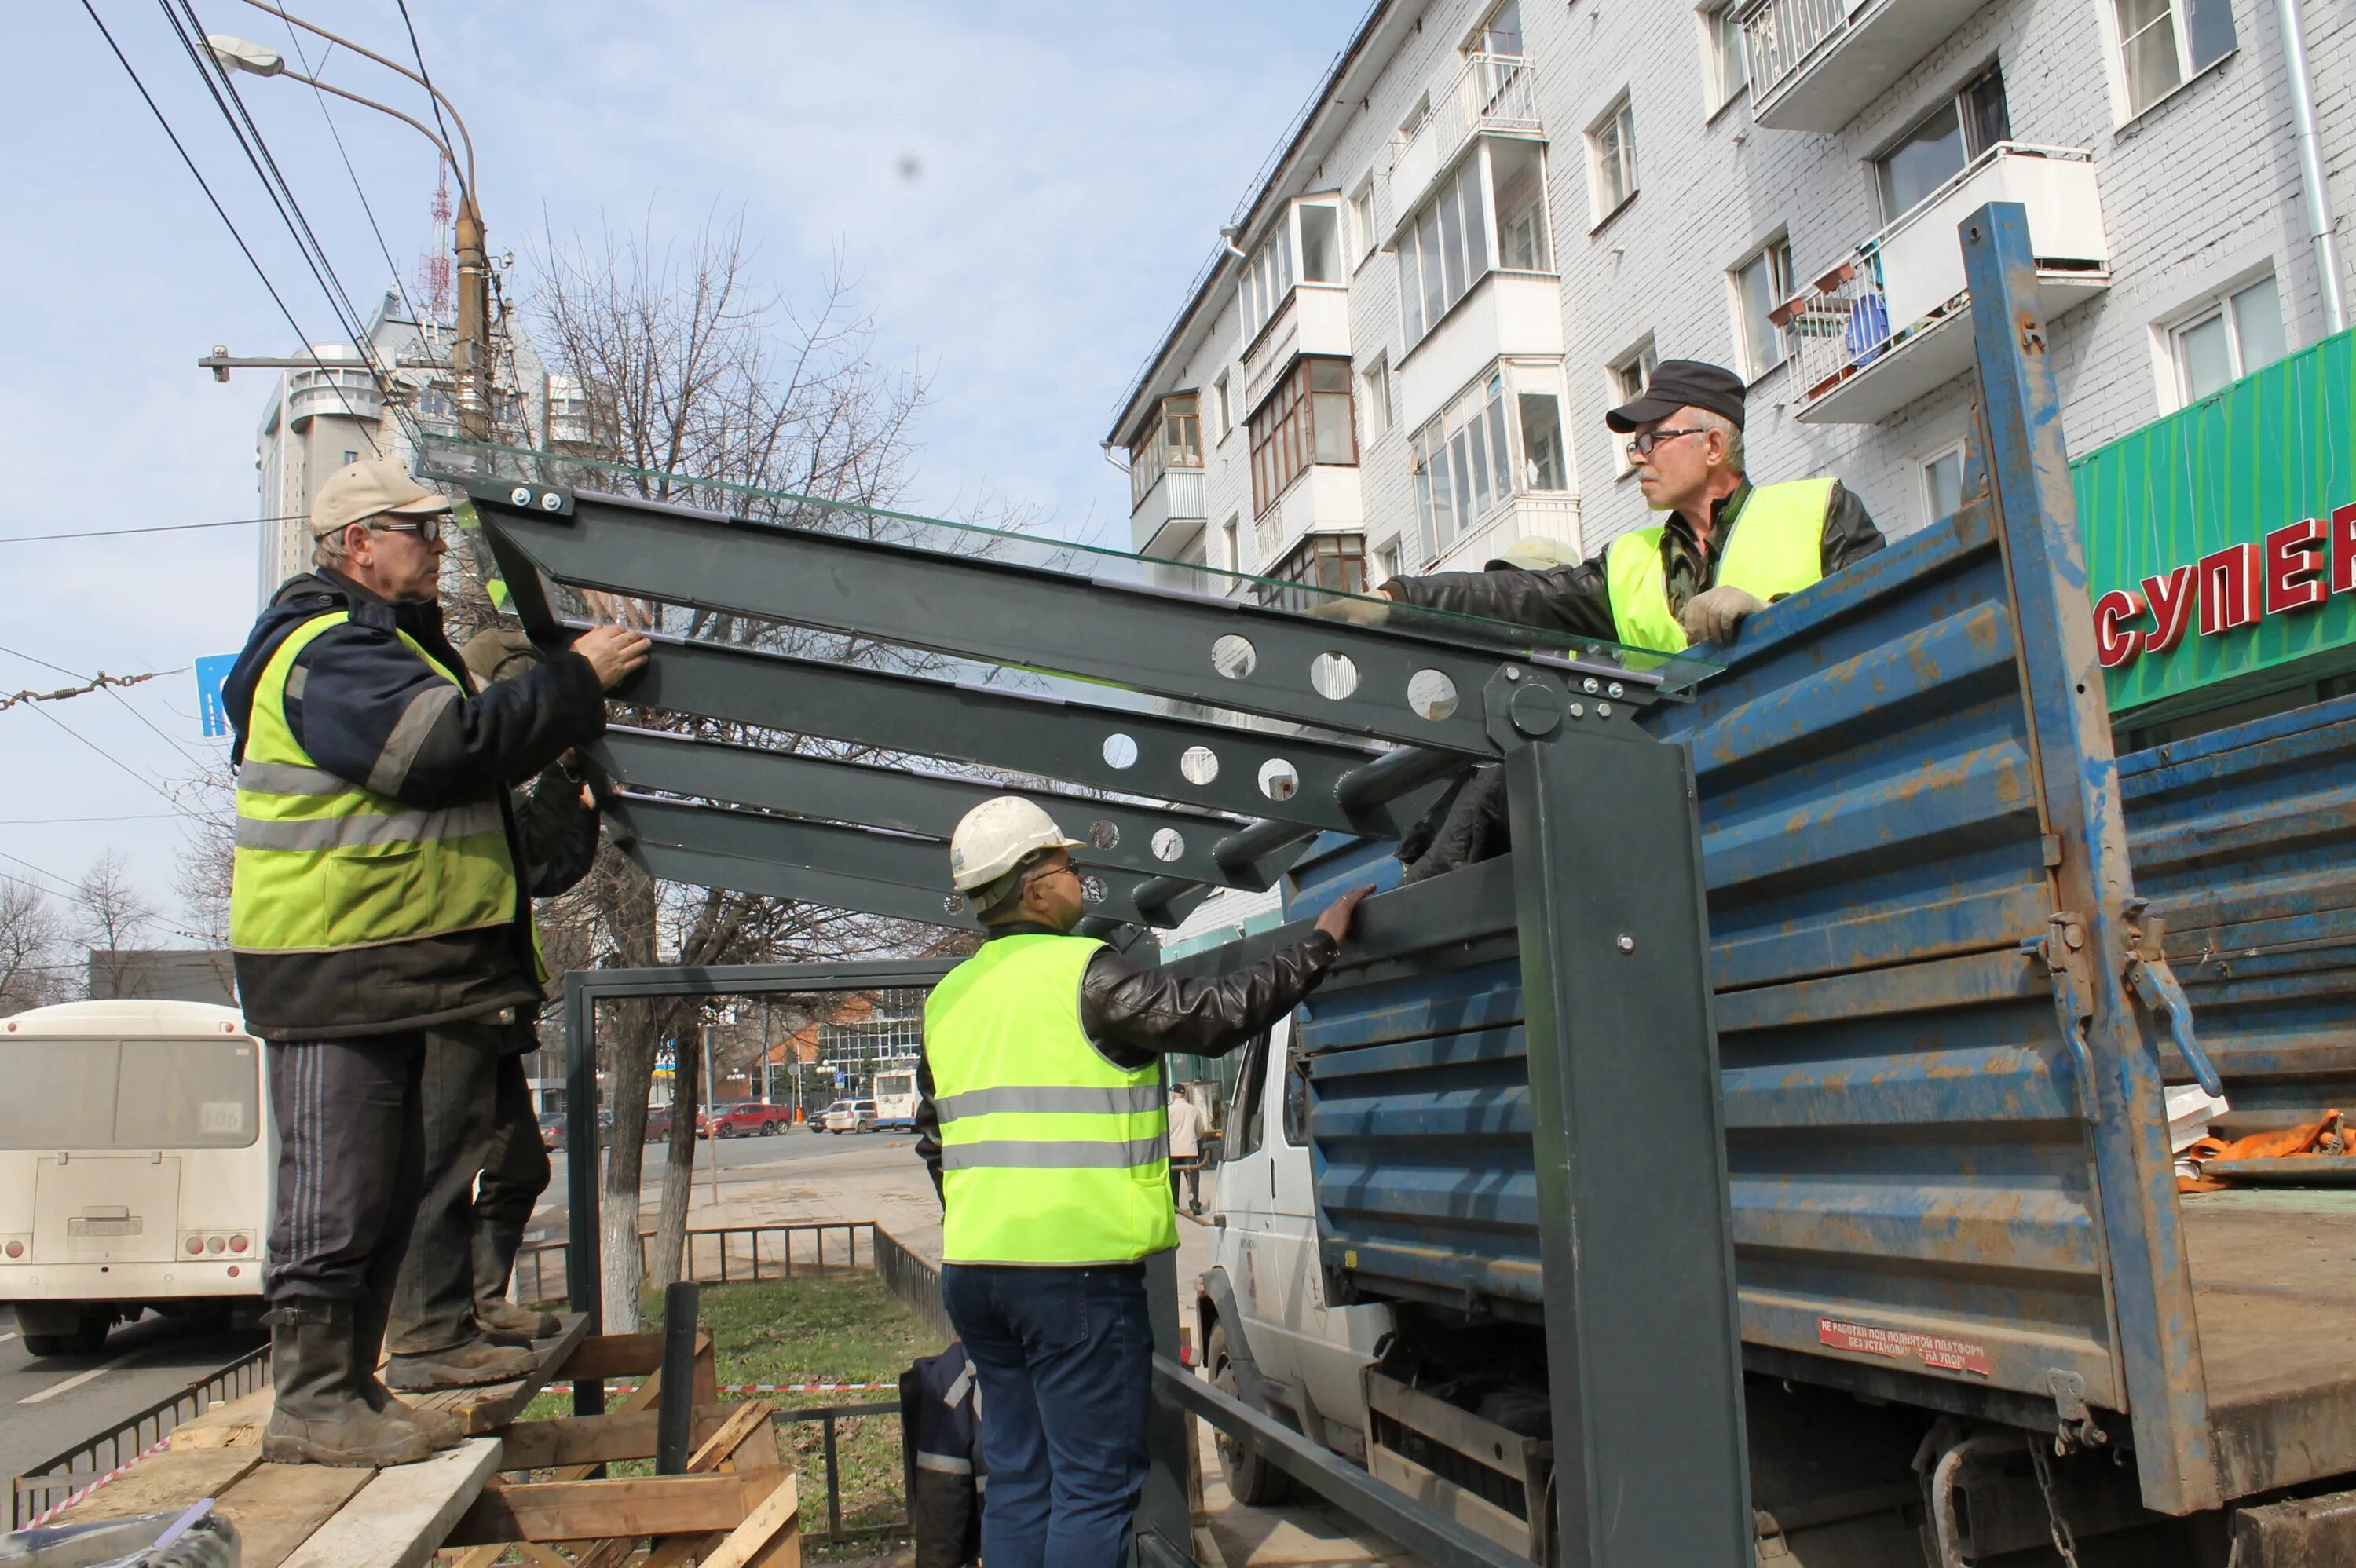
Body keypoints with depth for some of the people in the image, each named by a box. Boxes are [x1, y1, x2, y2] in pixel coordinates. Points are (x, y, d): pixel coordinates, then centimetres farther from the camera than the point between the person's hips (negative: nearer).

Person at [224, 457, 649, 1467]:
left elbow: (449, 762, 20)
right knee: (337, 1191, -4)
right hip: (332, 968, -11)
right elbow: (449, 743, -27)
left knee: (385, 1189, 15)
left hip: (384, 966, 11)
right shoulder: (329, 652, -14)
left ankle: (346, 1390, 25)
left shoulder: (377, 640, 22)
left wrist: (562, 729, 8)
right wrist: (575, 681, -19)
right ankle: (312, 1404, 5)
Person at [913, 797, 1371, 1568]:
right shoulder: (1085, 974, -12)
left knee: (1018, 1480, 16)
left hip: (973, 1266, 8)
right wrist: (1321, 942, -1)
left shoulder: (948, 998, 13)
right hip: (1075, 1272, -8)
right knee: (1095, 1486, 1)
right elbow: (1218, 1014, -12)